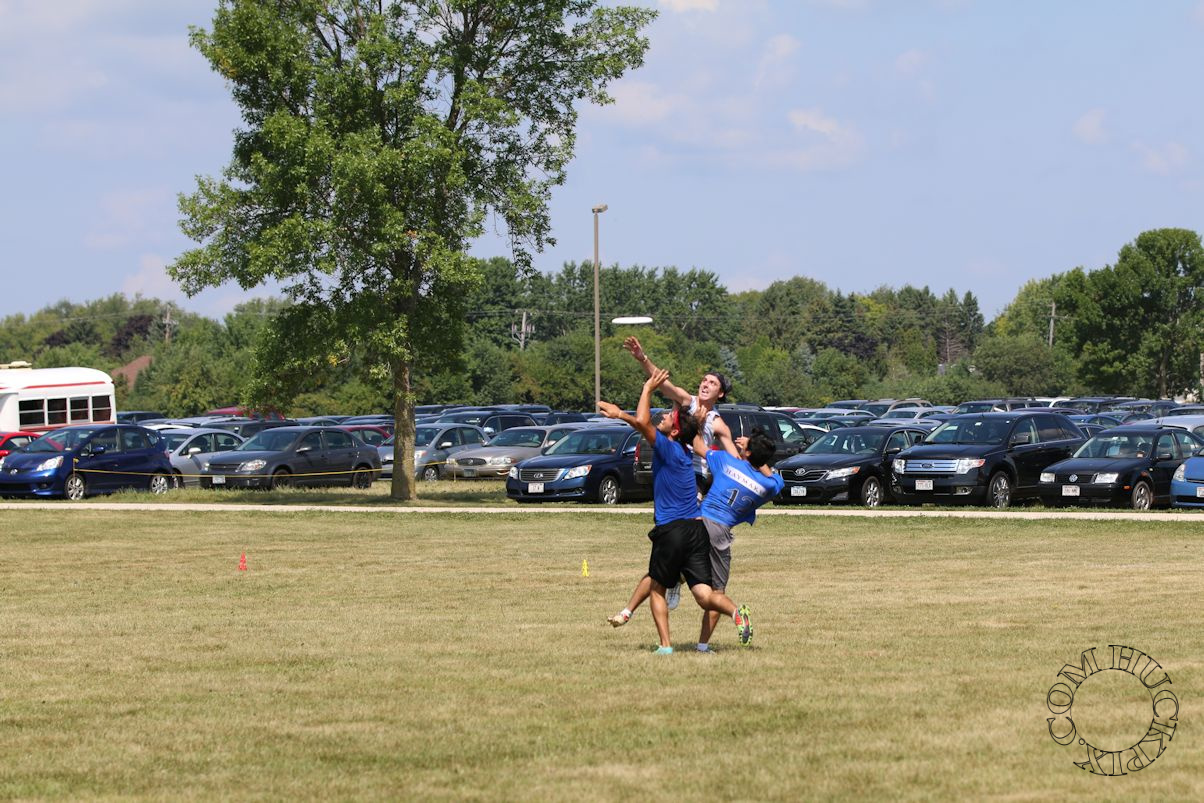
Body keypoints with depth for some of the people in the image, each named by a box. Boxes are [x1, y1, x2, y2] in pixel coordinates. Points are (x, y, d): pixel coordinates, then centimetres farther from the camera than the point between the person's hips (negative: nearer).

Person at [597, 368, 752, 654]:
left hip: (671, 531, -6)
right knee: (704, 595, -4)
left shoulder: (668, 448, -8)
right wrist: (619, 413, 37)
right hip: (697, 529, 6)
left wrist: (648, 389, -7)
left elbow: (642, 422, -20)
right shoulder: (681, 451, 15)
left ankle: (665, 645, 6)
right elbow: (645, 423, 32)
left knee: (656, 589, 13)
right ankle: (735, 611, -32)